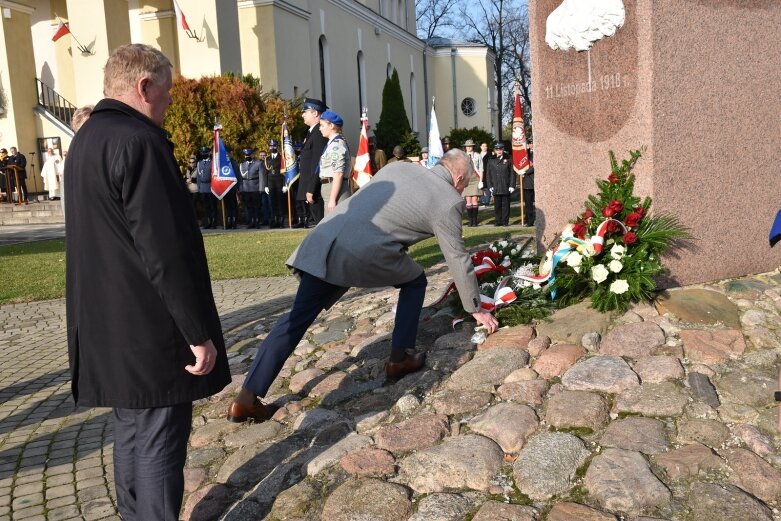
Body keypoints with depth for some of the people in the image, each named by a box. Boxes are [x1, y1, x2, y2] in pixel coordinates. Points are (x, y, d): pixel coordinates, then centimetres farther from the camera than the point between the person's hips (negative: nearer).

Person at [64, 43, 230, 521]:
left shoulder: (86, 140, 13)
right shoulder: (138, 142, -19)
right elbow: (166, 252, -24)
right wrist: (198, 332, -18)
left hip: (109, 328, 10)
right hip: (150, 330, -10)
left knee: (131, 432, 20)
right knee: (160, 442, 2)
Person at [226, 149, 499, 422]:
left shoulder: (398, 167, 23)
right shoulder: (448, 201, 7)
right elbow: (459, 260, 12)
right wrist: (475, 309, 24)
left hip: (323, 240, 6)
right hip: (364, 254, -6)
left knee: (297, 318, 10)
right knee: (415, 281, 21)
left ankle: (246, 398, 10)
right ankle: (399, 359, 24)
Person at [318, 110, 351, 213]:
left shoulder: (337, 144, -14)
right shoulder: (332, 143, 15)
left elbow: (339, 174, -20)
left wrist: (332, 199, -22)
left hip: (335, 189, -10)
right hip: (328, 188, 10)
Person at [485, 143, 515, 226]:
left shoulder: (508, 160, 5)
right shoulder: (491, 161, 9)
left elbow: (512, 173, 4)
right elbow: (488, 175, 9)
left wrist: (512, 186, -4)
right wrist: (490, 186, 1)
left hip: (506, 187, -1)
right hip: (496, 187, 1)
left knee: (505, 205, 2)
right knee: (497, 205, 5)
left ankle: (505, 221, 8)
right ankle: (498, 221, 13)